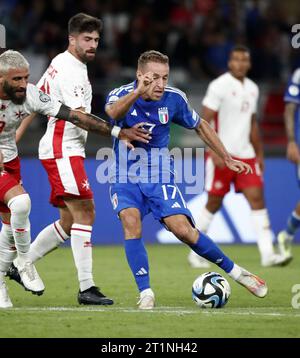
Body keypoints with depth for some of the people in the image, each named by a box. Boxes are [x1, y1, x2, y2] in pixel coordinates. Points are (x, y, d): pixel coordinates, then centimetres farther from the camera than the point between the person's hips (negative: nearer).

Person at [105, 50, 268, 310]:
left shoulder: (174, 99, -7)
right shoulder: (121, 94, -14)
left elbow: (200, 126, 12)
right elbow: (114, 113, -40)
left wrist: (227, 158, 13)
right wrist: (138, 91, -57)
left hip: (159, 178, 1)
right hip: (125, 178, -1)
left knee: (183, 230, -14)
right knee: (131, 223, -26)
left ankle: (234, 271, 5)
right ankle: (145, 292, -19)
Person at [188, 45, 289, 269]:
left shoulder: (252, 89, 12)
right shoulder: (219, 86, -9)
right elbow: (205, 122, -12)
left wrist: (259, 153, 19)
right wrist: (214, 151, -21)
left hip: (246, 155, 6)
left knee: (257, 198, -6)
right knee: (214, 203, 1)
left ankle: (267, 254, -11)